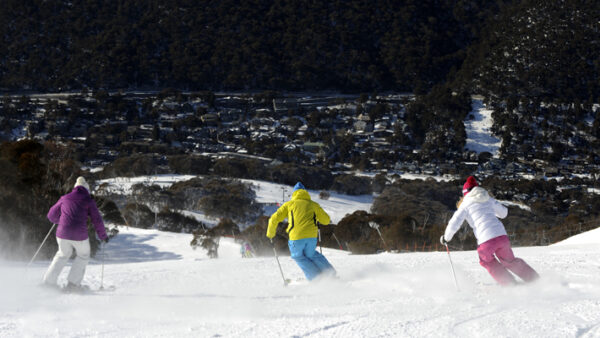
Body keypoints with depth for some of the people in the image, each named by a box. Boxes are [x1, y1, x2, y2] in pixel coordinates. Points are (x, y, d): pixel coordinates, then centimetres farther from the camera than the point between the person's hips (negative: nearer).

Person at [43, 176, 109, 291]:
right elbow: (97, 220, 1)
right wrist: (103, 236, 15)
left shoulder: (65, 198, 11)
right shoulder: (88, 201, 3)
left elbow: (52, 215, 18)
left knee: (63, 255, 28)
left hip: (62, 234, 3)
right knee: (83, 256, 24)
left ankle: (49, 281, 21)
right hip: (79, 236, -3)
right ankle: (73, 283, 16)